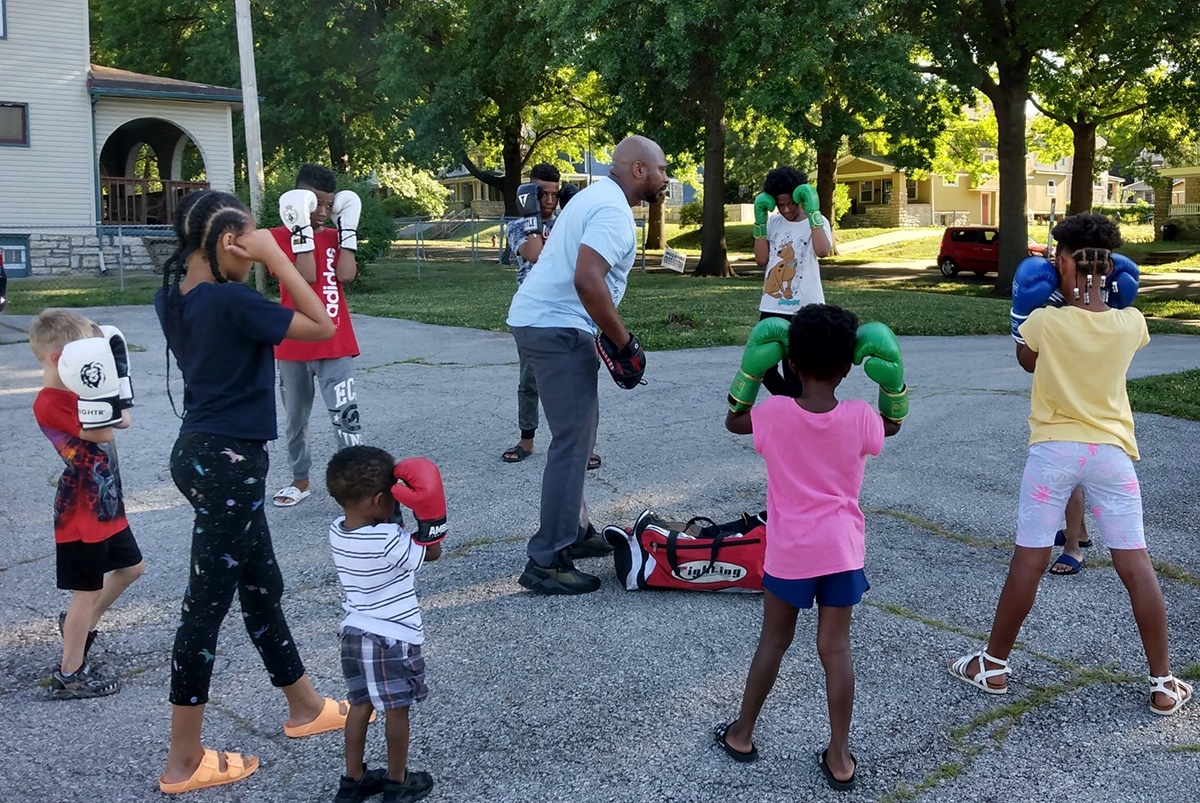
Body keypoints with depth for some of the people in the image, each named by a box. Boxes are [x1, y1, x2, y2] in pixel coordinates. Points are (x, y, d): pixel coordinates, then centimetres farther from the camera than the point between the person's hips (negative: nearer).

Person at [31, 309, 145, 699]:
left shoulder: (75, 390, 5)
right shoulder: (49, 404, -24)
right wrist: (98, 389, -33)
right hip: (81, 516, -9)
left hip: (106, 506, 9)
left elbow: (122, 421, 3)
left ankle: (80, 624, 40)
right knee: (87, 591, 1)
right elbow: (104, 435, -28)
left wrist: (113, 378, -7)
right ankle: (69, 676, 14)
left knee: (131, 567, 23)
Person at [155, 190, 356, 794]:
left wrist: (257, 263, 7)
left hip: (200, 451, 10)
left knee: (262, 586, 19)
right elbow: (322, 326, -16)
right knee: (207, 603, 0)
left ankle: (305, 708, 35)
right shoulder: (231, 302, -20)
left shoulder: (172, 297, 5)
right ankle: (183, 762, 13)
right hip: (229, 461, -10)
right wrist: (276, 258, -16)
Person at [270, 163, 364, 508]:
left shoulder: (334, 236, 10)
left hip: (335, 345, 1)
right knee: (295, 418, 15)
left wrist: (347, 227, -4)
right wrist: (302, 228, -16)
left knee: (345, 416, -11)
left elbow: (346, 275, -9)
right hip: (293, 347, -1)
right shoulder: (280, 236, -3)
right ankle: (301, 480, 32)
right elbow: (306, 276, -17)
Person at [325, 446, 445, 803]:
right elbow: (432, 552, -11)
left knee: (360, 704, 18)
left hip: (354, 632, 7)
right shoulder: (388, 540, -25)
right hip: (393, 638, -7)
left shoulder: (337, 532, -4)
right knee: (397, 710, 9)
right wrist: (431, 513, -17)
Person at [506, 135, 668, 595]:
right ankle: (546, 563, -6)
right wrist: (626, 344, -18)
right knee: (573, 441, -9)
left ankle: (572, 531, 30)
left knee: (576, 434, 19)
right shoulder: (613, 211, -15)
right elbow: (588, 281, -27)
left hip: (541, 321, 11)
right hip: (557, 328, -11)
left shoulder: (598, 197, 18)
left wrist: (608, 338, 17)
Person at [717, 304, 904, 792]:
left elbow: (733, 421, 9)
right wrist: (890, 377, 4)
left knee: (774, 641, 16)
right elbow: (891, 427, 15)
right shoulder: (860, 418, -9)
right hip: (842, 549, 0)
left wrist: (753, 368, 3)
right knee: (835, 649, 7)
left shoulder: (775, 413, -12)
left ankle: (742, 734, 28)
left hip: (790, 550, 0)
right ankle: (839, 757, 13)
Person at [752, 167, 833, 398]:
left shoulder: (816, 222, -4)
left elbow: (822, 250, -25)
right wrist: (760, 221, -3)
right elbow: (761, 260, 2)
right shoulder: (773, 222, 9)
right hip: (771, 307, 5)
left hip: (804, 309, -5)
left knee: (794, 371, -1)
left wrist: (813, 211, -24)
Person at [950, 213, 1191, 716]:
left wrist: (1028, 307, 17)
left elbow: (1026, 360, 11)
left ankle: (993, 664, 18)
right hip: (1111, 451, 2)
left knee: (1028, 561, 5)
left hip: (1054, 449, -2)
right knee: (1135, 565, 6)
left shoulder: (1045, 322, -10)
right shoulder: (1131, 323, -4)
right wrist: (1114, 294, 18)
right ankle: (1164, 684, 13)